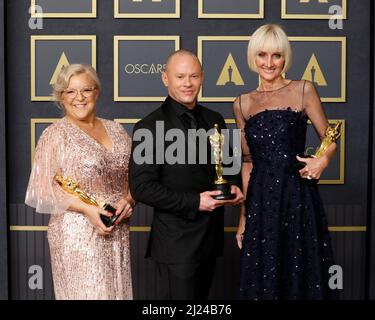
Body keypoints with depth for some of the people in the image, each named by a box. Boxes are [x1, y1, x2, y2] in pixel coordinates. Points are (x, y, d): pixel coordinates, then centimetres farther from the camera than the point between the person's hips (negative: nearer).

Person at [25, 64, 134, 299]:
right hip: (77, 232, -4)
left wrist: (129, 200, -6)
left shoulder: (115, 129, 11)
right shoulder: (55, 134, -3)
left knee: (117, 288, 9)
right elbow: (44, 188, -7)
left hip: (118, 231, 5)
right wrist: (87, 209, -17)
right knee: (86, 290, -2)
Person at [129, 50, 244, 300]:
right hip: (177, 242, -6)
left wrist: (234, 186, -2)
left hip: (211, 238, 6)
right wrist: (194, 202, -19)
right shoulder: (150, 127, -11)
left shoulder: (214, 120, 8)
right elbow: (141, 187, -16)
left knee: (201, 299, 18)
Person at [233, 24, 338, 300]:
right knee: (261, 281, 9)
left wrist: (324, 160, -20)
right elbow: (248, 162, 13)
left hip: (298, 197, -3)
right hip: (260, 202, 3)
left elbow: (330, 140, 3)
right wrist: (243, 215, 11)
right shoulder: (242, 104, 10)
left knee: (302, 276, 4)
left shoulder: (303, 90, 1)